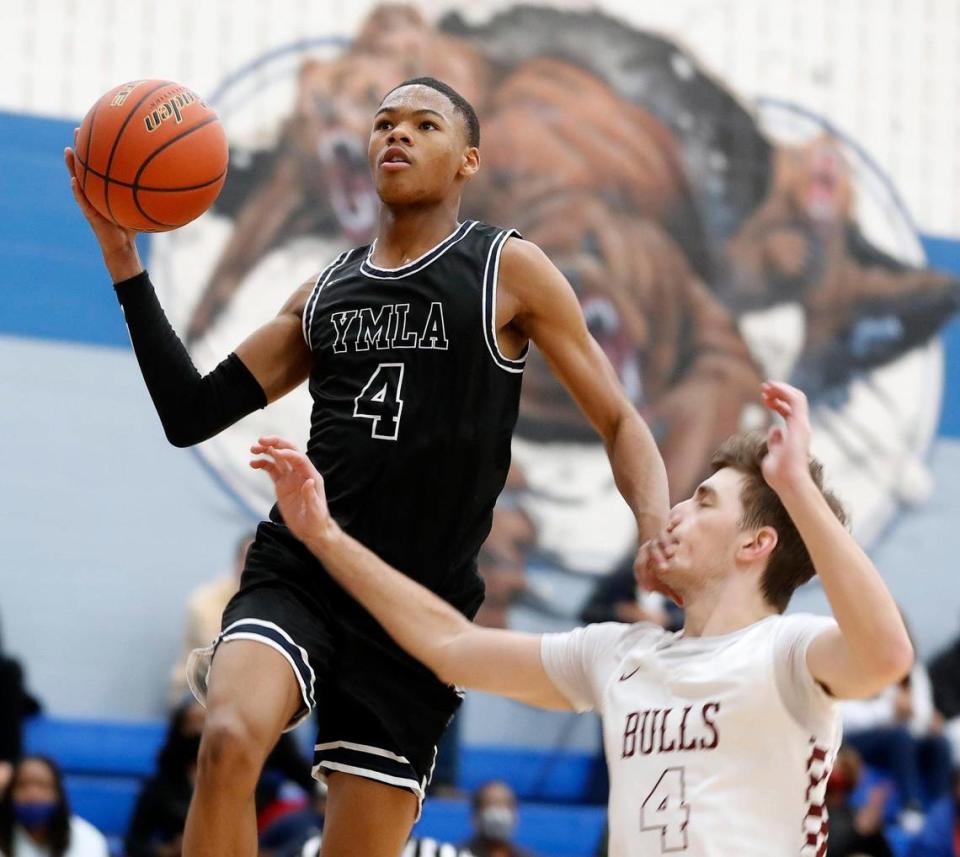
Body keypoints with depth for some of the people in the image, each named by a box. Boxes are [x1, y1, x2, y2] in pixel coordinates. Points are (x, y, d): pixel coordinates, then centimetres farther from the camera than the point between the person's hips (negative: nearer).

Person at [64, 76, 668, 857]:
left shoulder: (508, 269, 3)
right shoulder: (325, 292, 15)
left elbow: (619, 421, 3)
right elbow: (193, 414, 14)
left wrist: (659, 538, -16)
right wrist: (125, 262, 6)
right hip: (297, 571, 2)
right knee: (230, 741, -29)